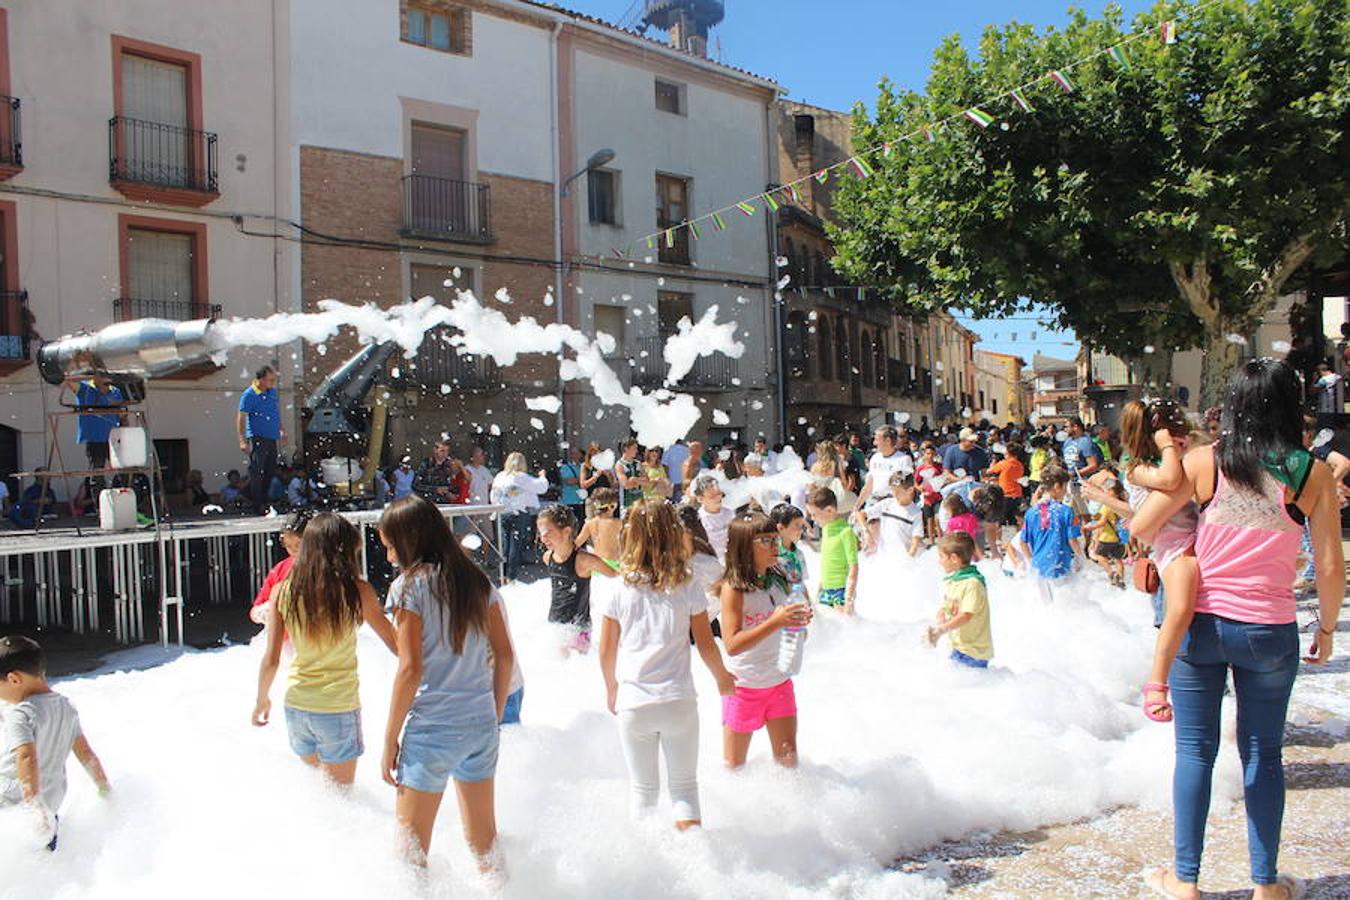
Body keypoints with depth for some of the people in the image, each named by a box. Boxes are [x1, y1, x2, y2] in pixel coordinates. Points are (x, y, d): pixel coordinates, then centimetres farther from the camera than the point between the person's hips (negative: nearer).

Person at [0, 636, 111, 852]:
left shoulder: (20, 714, -16)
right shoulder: (66, 707, 7)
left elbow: (27, 757, -31)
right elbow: (86, 753, 11)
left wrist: (34, 803, -38)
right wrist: (104, 786, 19)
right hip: (53, 802, 8)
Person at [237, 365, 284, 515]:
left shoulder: (273, 391, 10)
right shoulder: (249, 395, -11)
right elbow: (241, 418, -13)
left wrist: (281, 430, 26)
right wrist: (243, 441, -19)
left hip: (272, 438, 7)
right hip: (257, 438, -7)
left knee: (270, 472, 11)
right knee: (257, 471, -8)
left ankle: (264, 501, 21)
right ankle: (257, 505, -4)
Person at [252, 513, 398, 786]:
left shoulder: (282, 592, -4)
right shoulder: (356, 590, -13)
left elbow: (271, 660, -1)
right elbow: (397, 645, -9)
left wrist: (262, 699, 15)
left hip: (296, 706, 4)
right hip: (339, 708, -4)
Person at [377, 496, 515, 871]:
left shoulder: (409, 585, -10)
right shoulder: (477, 580, 6)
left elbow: (411, 669, -13)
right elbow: (505, 655, 7)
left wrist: (390, 740, -5)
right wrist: (496, 716, 16)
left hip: (432, 730, -6)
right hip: (481, 726, 6)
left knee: (410, 852, 9)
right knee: (484, 840, 20)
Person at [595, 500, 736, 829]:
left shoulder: (619, 592, -6)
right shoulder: (687, 589, -7)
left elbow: (606, 651, 1)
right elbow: (706, 646, -1)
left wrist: (612, 690, 19)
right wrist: (723, 678, 18)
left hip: (633, 704, 1)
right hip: (679, 702, -1)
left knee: (643, 790, 18)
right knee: (685, 786, 13)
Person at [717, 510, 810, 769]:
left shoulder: (779, 580, 1)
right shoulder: (733, 587, -18)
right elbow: (732, 644, -25)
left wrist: (800, 621, -10)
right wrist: (775, 622, -33)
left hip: (779, 681, 5)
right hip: (743, 686, -5)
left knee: (789, 758, 9)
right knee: (735, 766, 10)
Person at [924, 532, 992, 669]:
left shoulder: (973, 583, -19)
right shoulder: (950, 581, 8)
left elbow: (966, 616, -25)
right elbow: (943, 608, 9)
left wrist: (941, 629, -27)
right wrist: (939, 625, -10)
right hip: (957, 646, 8)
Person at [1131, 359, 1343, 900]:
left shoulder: (1204, 462, -6)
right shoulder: (1313, 474, -4)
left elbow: (1141, 527, -5)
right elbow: (1331, 567, -1)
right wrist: (1326, 628, 13)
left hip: (1200, 625, 0)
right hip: (1270, 632, 1)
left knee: (1195, 751, 10)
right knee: (1263, 755, 16)